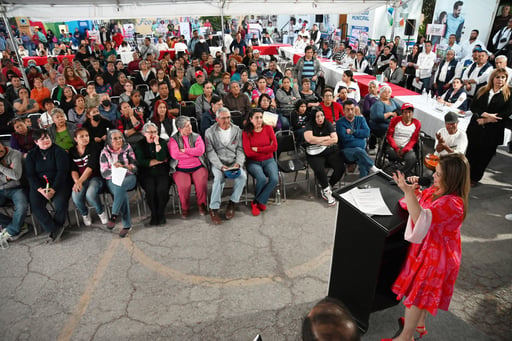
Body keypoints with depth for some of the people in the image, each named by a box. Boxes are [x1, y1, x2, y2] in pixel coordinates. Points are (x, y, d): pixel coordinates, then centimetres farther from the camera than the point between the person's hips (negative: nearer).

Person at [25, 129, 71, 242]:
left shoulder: (58, 151, 1)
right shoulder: (31, 155, 12)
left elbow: (62, 171, -8)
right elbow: (30, 175, 4)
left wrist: (53, 189, -20)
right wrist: (40, 189, -14)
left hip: (59, 183, -3)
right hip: (39, 185, 3)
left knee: (60, 203, -29)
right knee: (35, 205, -23)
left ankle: (54, 229, -6)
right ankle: (55, 229, -15)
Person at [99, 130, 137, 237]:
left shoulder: (127, 148, 5)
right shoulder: (105, 152, 4)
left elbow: (134, 168, -1)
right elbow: (104, 173, 0)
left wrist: (123, 166, -20)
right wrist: (114, 168, -20)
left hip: (129, 178, 0)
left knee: (120, 186, -36)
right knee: (122, 192, -33)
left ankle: (114, 216, -27)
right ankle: (127, 225, -27)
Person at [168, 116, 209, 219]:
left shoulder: (196, 137, 11)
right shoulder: (173, 139, 6)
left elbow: (200, 150, -7)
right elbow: (174, 154, -11)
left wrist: (184, 150, -7)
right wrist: (193, 153, -5)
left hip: (198, 167, 1)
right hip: (180, 169, -1)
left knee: (202, 183, -26)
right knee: (183, 186, -28)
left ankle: (202, 204, 1)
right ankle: (185, 208, -2)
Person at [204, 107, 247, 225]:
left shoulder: (237, 130, 9)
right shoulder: (210, 132, 2)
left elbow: (240, 150, 7)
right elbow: (210, 152, -4)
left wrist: (238, 163, -12)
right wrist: (221, 166, -18)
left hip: (234, 162, 2)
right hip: (218, 163, -2)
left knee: (242, 176, -27)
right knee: (219, 177, -33)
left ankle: (233, 203, -9)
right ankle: (214, 209, -23)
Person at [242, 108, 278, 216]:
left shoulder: (268, 128, 4)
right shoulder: (246, 132, -3)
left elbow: (274, 147, -6)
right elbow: (248, 153, -12)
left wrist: (257, 149, -11)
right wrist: (267, 149, -9)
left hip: (269, 161, 3)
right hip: (254, 162, -2)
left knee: (274, 179, -26)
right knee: (262, 179, -31)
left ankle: (256, 203, -9)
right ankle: (260, 202, -1)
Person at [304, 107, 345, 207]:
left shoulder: (328, 124, 8)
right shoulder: (309, 125, -1)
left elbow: (335, 139, -3)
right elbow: (309, 139, -20)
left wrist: (318, 142, -9)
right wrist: (327, 138, -8)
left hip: (331, 151, 3)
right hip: (315, 154, -3)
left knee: (340, 168, -21)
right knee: (319, 170, -31)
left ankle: (326, 187, 3)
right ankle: (327, 191, -5)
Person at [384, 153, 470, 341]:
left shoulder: (452, 204, -32)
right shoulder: (437, 190, -5)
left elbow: (421, 218, -41)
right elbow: (420, 199, 12)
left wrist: (408, 191, -51)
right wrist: (414, 188, -10)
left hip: (436, 255, -9)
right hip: (427, 248, 9)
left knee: (418, 293, 6)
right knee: (422, 292, 26)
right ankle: (419, 325, 48)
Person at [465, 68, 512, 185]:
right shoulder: (482, 91, 7)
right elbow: (473, 106, -2)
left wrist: (486, 120, -14)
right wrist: (485, 114, -18)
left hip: (493, 131, -2)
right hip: (475, 127, 2)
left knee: (484, 157, 7)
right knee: (470, 153, 9)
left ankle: (474, 178, 21)